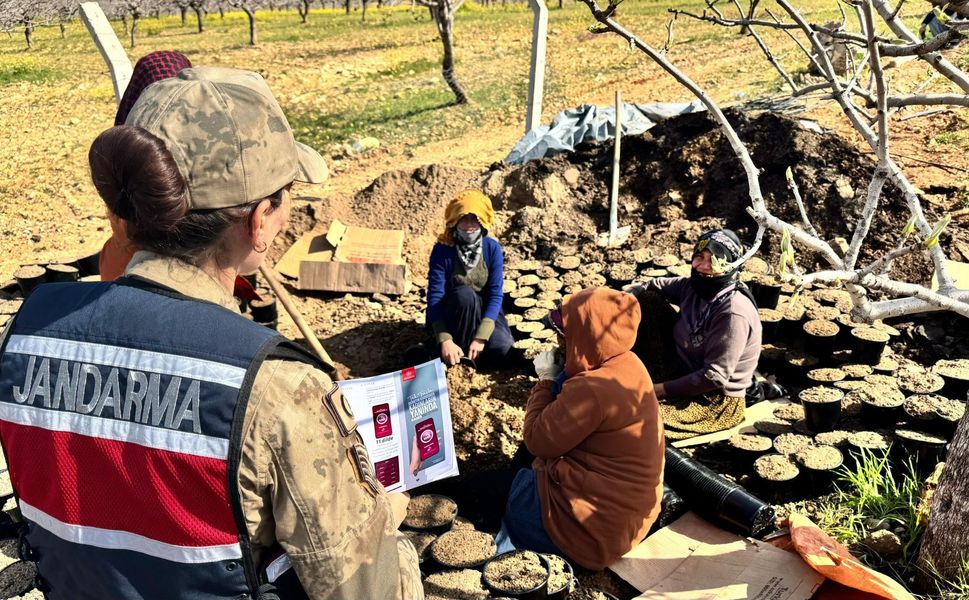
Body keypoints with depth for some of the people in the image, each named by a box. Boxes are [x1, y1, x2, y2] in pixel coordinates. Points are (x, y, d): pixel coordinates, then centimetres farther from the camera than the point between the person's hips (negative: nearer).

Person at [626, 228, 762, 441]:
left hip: (717, 401, -9)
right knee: (648, 301, -5)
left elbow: (715, 376, -26)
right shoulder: (694, 286, -4)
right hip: (685, 374, 9)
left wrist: (659, 390, -23)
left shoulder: (734, 313, -26)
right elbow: (653, 286, 9)